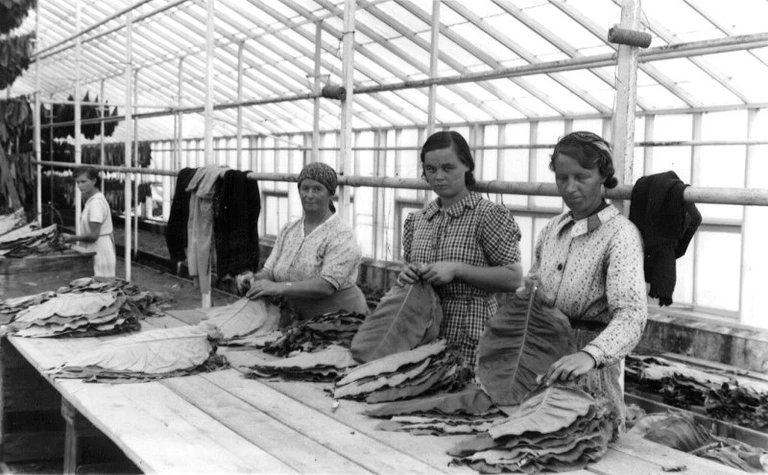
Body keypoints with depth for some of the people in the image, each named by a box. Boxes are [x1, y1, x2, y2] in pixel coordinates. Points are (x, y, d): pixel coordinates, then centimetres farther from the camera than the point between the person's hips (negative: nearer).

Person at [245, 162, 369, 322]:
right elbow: (269, 271, 9)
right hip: (300, 320, 7)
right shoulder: (288, 230, 11)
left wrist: (279, 287, -27)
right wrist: (254, 278, -15)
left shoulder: (342, 236, -12)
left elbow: (327, 286, -22)